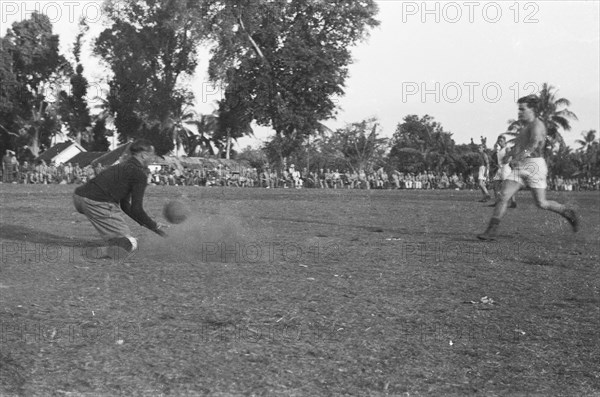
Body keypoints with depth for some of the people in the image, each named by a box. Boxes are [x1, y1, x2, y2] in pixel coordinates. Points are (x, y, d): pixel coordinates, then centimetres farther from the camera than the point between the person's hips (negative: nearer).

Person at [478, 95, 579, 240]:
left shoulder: (537, 124, -8)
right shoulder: (524, 128, 21)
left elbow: (533, 144, -25)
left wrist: (517, 159, -38)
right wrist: (510, 155, 10)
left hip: (534, 165, -8)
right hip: (520, 168, 8)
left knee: (541, 203, -3)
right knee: (503, 196, -8)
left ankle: (568, 213, 23)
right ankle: (492, 230, -12)